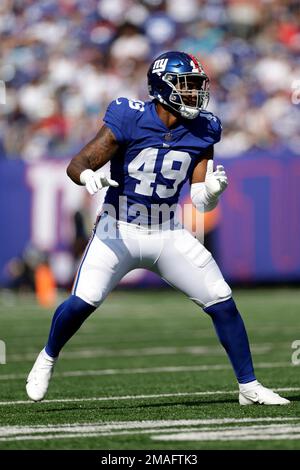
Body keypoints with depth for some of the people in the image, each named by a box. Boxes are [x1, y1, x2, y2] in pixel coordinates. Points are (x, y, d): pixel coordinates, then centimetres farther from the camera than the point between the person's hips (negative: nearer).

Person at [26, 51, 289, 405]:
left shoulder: (201, 131, -3)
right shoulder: (129, 120, -17)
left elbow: (201, 201, -1)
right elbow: (77, 165, -15)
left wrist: (212, 189, -24)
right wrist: (89, 177, -38)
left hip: (168, 234, 4)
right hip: (118, 231, -4)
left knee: (222, 303, -2)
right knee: (83, 301, -20)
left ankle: (249, 387, 12)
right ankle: (47, 359, 10)